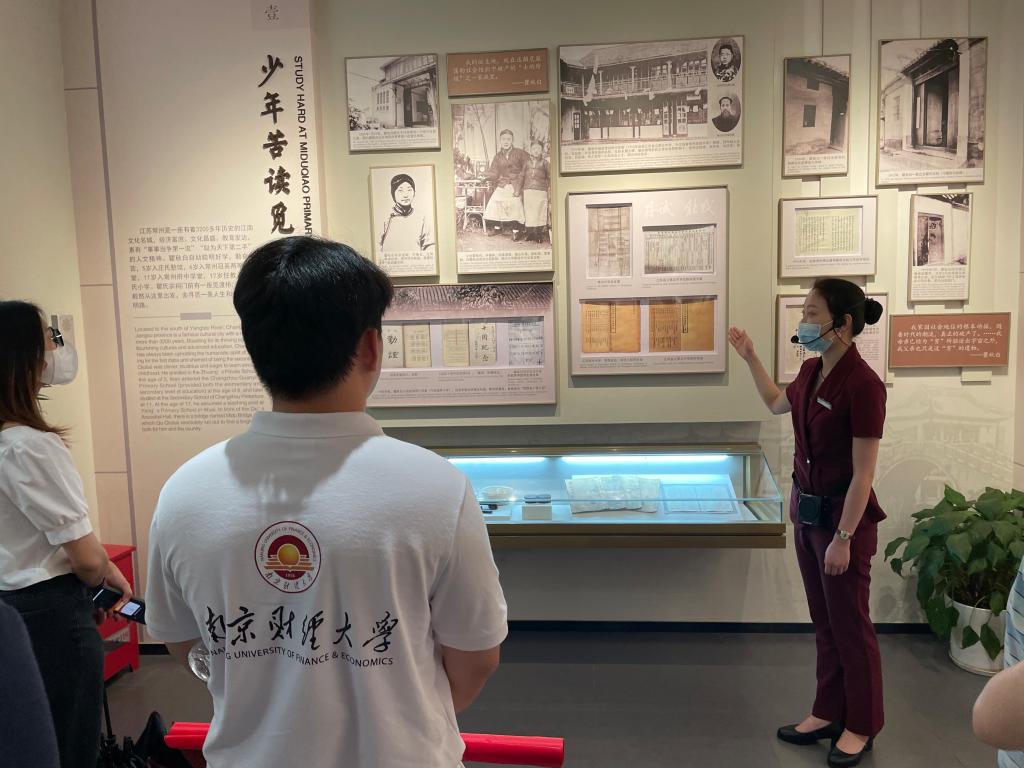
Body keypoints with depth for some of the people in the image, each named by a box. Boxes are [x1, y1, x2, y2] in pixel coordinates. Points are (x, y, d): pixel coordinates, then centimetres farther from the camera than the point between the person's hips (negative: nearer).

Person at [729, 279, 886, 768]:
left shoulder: (862, 384, -23)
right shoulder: (811, 371, 1)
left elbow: (863, 475, -20)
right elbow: (778, 404, 24)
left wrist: (843, 539, -18)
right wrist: (750, 359, 19)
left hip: (842, 516, -8)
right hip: (806, 508, 8)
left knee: (849, 624, 9)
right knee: (823, 621, 19)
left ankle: (861, 727, 29)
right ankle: (829, 712, 35)